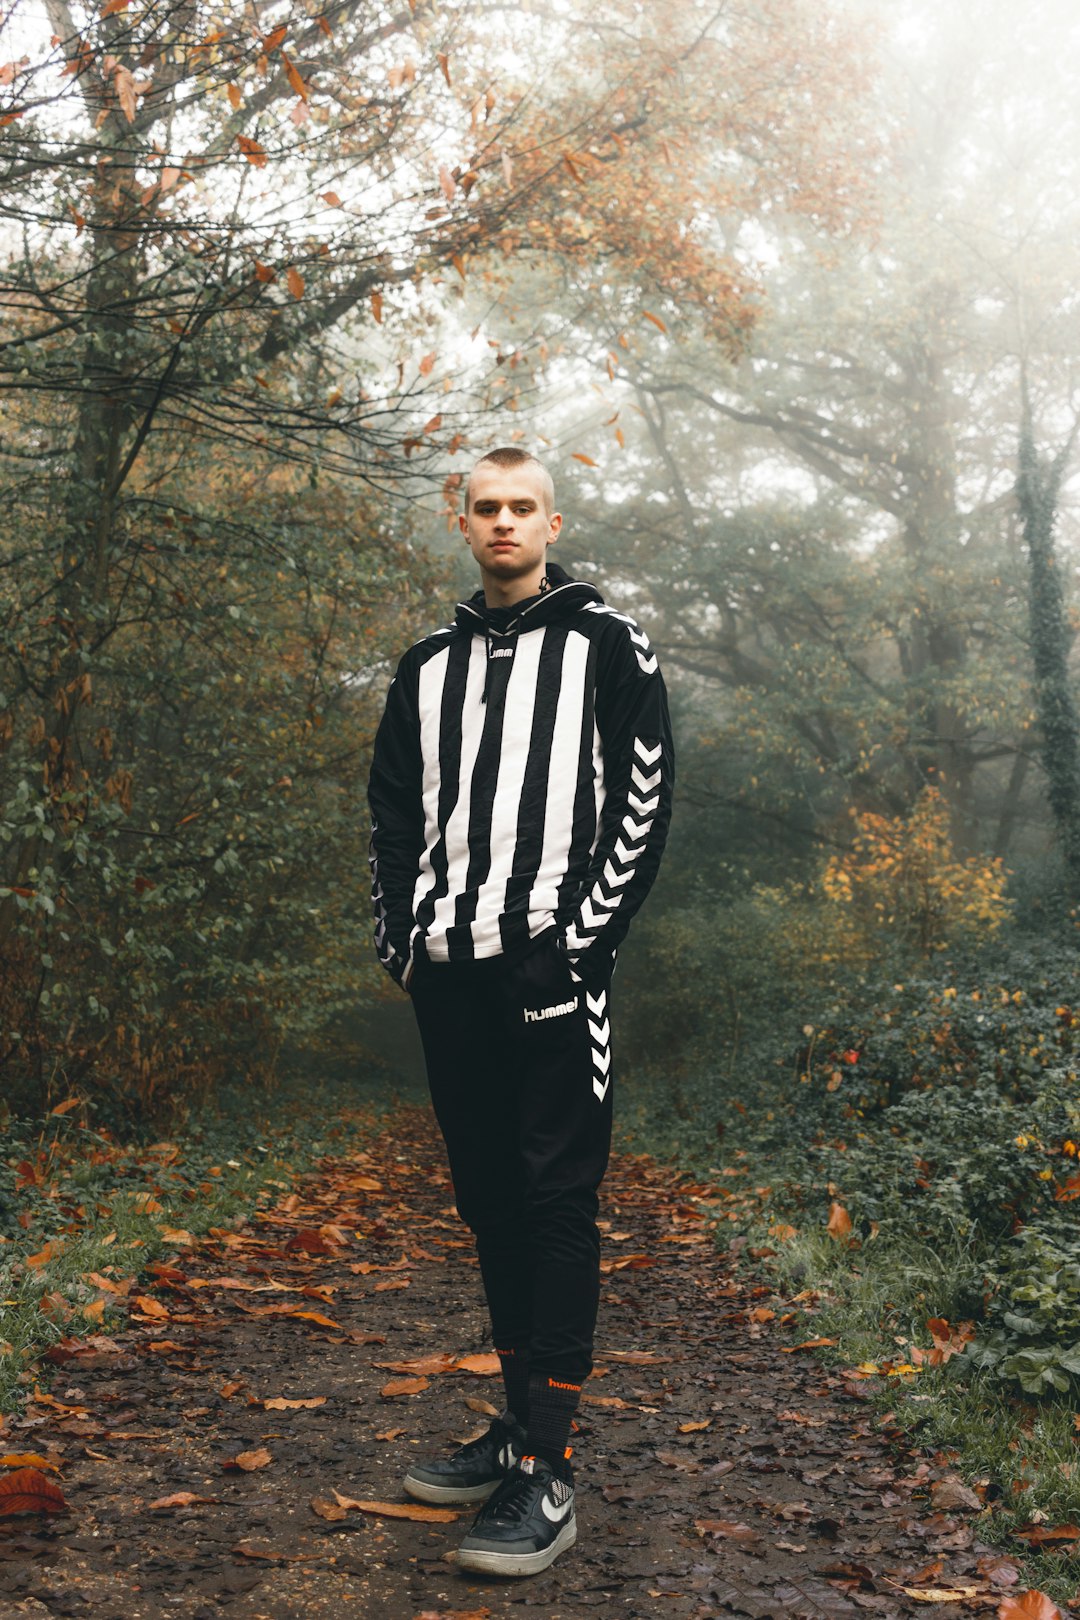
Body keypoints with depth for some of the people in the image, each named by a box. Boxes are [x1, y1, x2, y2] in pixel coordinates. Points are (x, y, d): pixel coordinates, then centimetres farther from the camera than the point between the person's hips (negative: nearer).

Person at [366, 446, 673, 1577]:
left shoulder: (607, 647, 3)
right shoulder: (429, 665, 18)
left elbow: (643, 803, -4)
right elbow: (393, 814, 18)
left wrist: (581, 937, -13)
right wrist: (401, 936, 5)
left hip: (549, 966, -5)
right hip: (447, 975, 6)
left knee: (557, 1200, -6)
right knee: (487, 1195, 10)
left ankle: (547, 1477, -4)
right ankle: (519, 1426, 23)